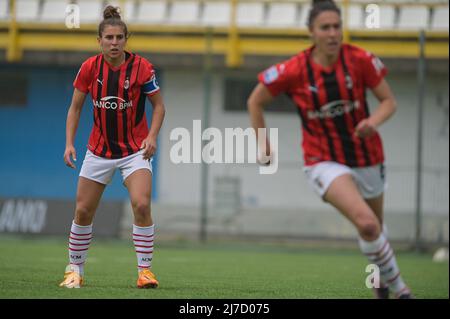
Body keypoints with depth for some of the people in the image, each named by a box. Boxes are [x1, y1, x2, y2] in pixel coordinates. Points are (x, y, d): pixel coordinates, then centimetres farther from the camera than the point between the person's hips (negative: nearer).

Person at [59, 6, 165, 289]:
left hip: (135, 150, -2)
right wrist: (70, 143, -7)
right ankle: (75, 270, 22)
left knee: (142, 204, -21)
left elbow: (159, 105, -2)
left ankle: (145, 270, -10)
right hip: (99, 149, 2)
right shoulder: (89, 68, -6)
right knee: (83, 211, 4)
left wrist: (152, 136, -17)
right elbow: (75, 108, 4)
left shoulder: (141, 67, -12)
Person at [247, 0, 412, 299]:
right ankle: (397, 285, -5)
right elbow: (255, 101, -1)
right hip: (325, 161, -3)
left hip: (367, 156, 3)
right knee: (366, 223, -25)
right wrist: (263, 145, 1)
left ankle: (382, 279, 51)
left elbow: (389, 101, -4)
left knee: (375, 226, 21)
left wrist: (373, 121, -25)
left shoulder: (360, 60, -13)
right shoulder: (294, 70, -16)